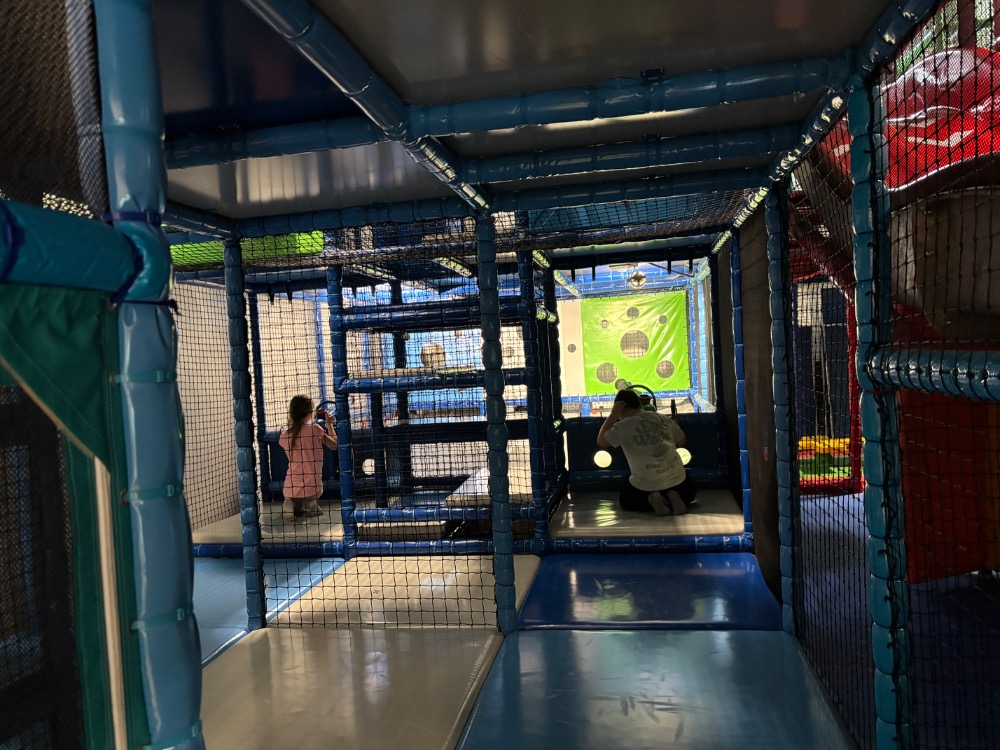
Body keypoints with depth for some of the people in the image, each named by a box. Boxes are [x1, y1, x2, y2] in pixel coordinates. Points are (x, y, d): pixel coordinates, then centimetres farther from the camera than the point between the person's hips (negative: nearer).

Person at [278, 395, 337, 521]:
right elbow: (335, 445, 5)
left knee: (295, 509, 34)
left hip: (291, 489, 2)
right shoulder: (315, 429, -9)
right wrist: (329, 425, 17)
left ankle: (292, 506, -2)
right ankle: (310, 504, -2)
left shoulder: (284, 436, 1)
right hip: (312, 488, -2)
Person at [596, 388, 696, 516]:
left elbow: (601, 441, 4)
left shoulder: (623, 427, -10)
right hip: (676, 478, 3)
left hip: (646, 484, -3)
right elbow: (681, 441, 18)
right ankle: (673, 496, 1)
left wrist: (612, 415, 3)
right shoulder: (663, 418, 5)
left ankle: (650, 499, -3)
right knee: (689, 491, 36)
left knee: (625, 500, 27)